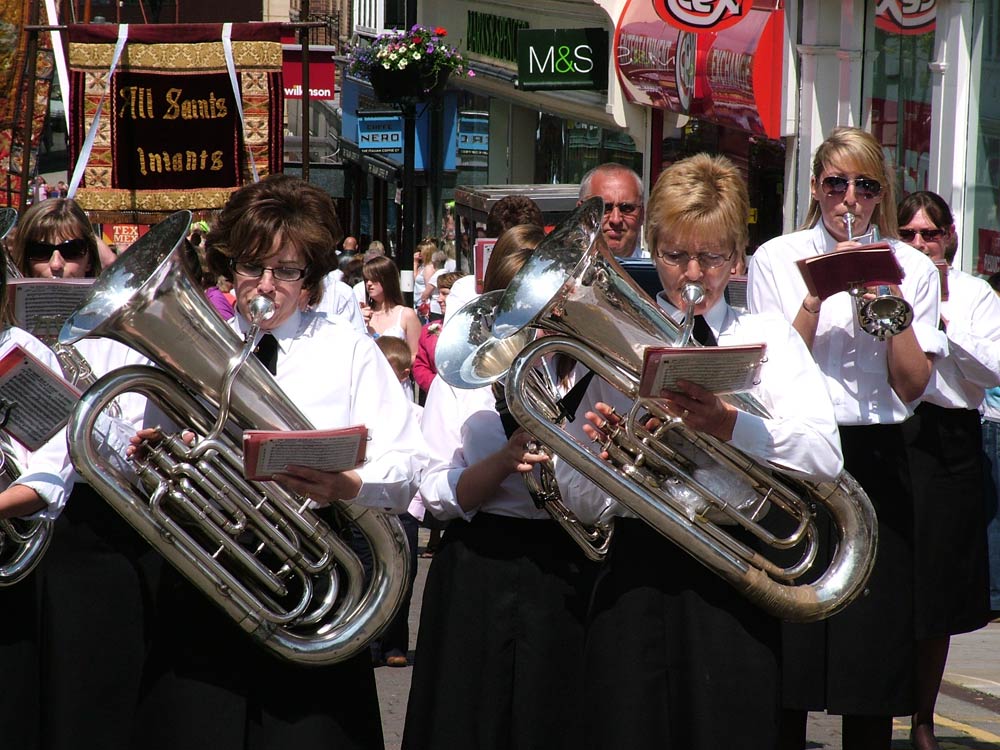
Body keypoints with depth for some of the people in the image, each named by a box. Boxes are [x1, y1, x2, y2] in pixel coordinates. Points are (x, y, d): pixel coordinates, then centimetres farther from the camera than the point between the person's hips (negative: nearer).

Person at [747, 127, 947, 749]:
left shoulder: (914, 269, 9)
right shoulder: (777, 259, 6)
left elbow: (912, 386, 0)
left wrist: (892, 299, -9)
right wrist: (817, 296, -13)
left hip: (877, 458, 1)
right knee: (790, 639, -2)